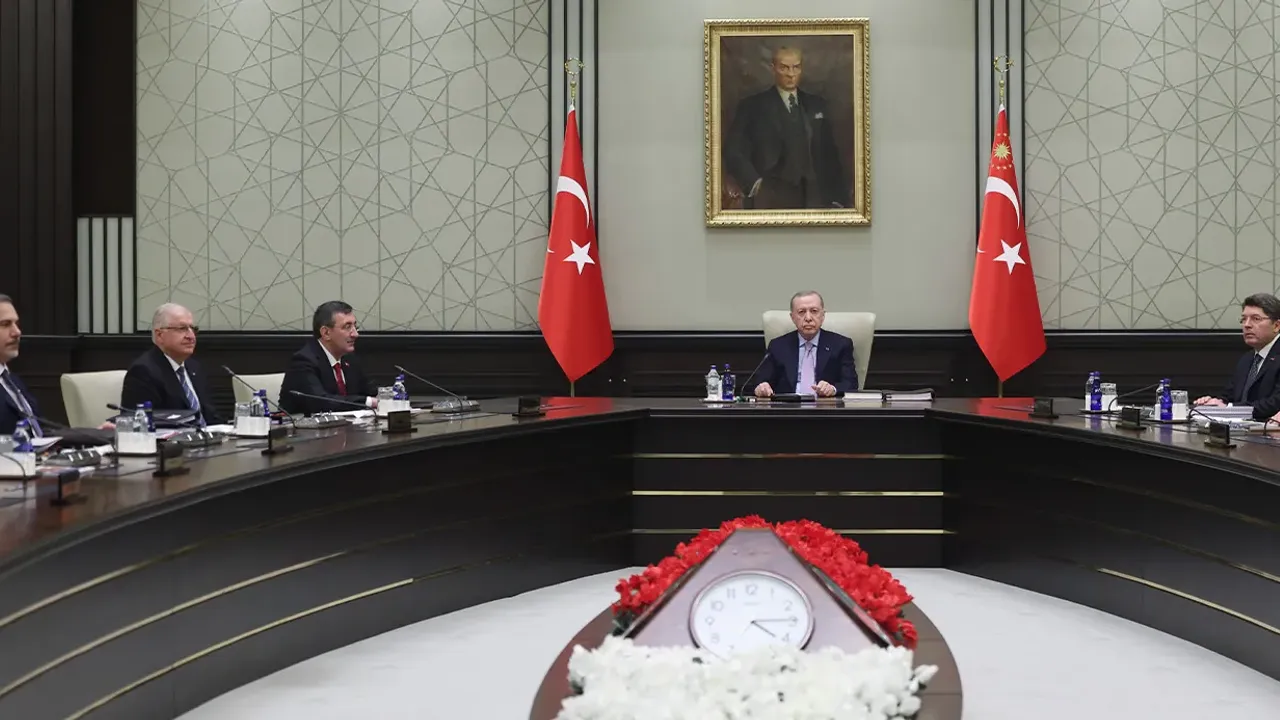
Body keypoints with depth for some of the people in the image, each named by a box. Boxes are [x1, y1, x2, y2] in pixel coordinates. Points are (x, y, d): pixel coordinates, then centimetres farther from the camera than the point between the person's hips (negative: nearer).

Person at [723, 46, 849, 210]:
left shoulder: (816, 105, 13)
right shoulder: (752, 106, 2)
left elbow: (829, 153, 15)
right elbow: (733, 152, -2)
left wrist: (838, 197, 8)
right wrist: (754, 183, -16)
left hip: (812, 199, 3)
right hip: (769, 201, -3)